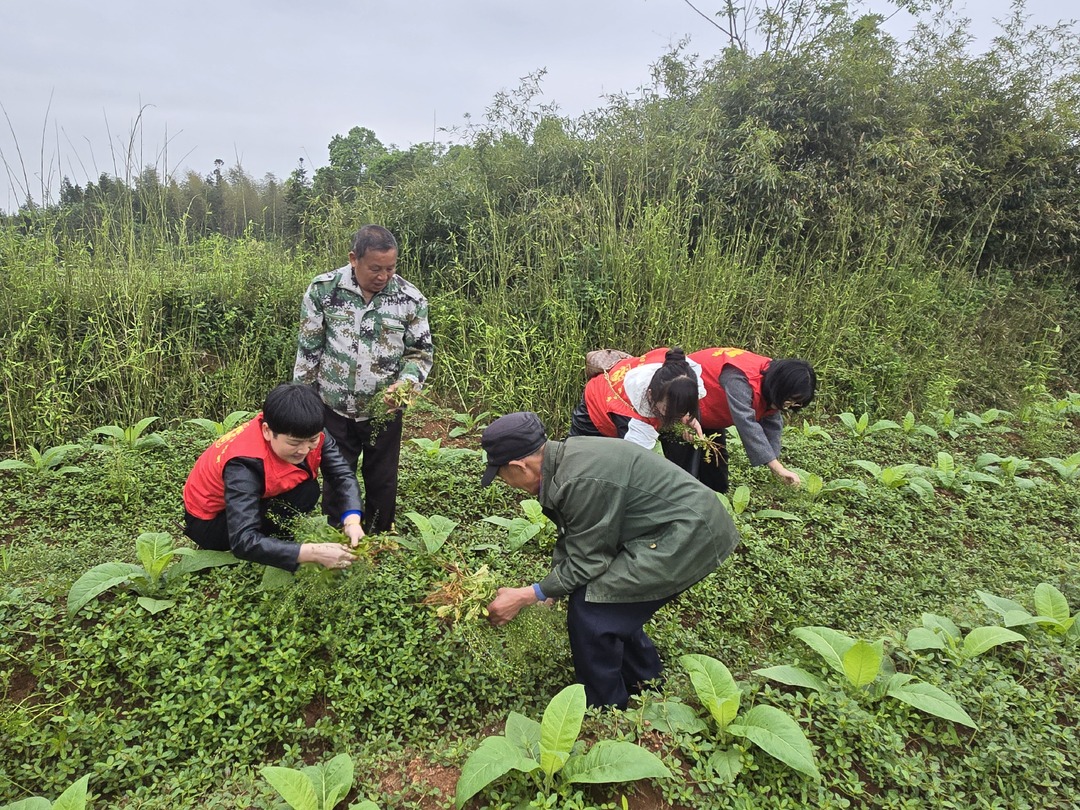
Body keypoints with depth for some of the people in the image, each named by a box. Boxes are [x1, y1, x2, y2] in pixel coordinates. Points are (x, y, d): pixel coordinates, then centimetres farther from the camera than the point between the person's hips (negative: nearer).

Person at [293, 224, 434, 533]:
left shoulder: (411, 299, -10)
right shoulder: (323, 290, -10)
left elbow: (421, 352, 0)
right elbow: (308, 351, -2)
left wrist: (406, 382, -20)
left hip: (384, 412, 0)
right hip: (335, 410, 0)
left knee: (383, 484, 14)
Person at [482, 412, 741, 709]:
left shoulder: (581, 480, -27)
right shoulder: (565, 455, 3)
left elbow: (584, 562, -17)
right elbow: (571, 539, 13)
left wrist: (524, 597, -9)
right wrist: (547, 593, 13)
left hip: (688, 536, -10)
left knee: (590, 610, -9)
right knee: (611, 603, 15)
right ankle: (645, 684, 37)